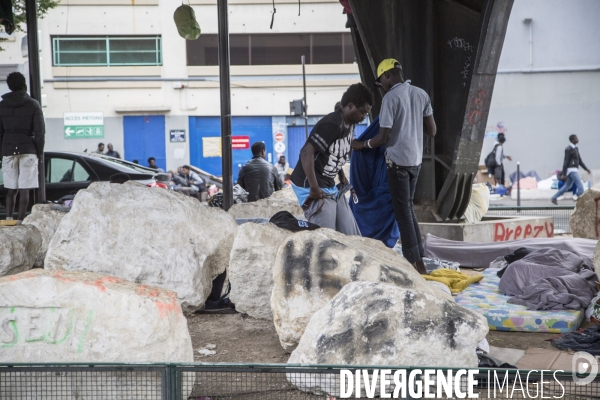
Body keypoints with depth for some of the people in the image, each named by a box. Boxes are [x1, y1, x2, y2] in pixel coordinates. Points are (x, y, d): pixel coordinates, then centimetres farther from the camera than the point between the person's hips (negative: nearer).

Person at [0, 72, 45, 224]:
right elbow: (40, 131, -5)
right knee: (24, 188, -3)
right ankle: (20, 221, -7)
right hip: (28, 150, -3)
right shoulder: (33, 104, -1)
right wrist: (39, 152, 3)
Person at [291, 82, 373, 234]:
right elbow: (306, 153, -27)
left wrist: (342, 176, 15)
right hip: (312, 188, -10)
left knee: (352, 238, 8)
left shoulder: (349, 124, 9)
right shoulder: (332, 124, -20)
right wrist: (314, 189, -25)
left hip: (331, 188, 10)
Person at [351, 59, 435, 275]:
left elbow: (383, 138, -15)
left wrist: (362, 145, 2)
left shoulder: (391, 98, -15)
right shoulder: (422, 94, 5)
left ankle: (416, 264, 2)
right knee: (408, 208, 18)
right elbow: (432, 131, 8)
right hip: (416, 159, 7)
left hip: (398, 161, -7)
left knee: (403, 212, 1)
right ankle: (418, 259, 19)